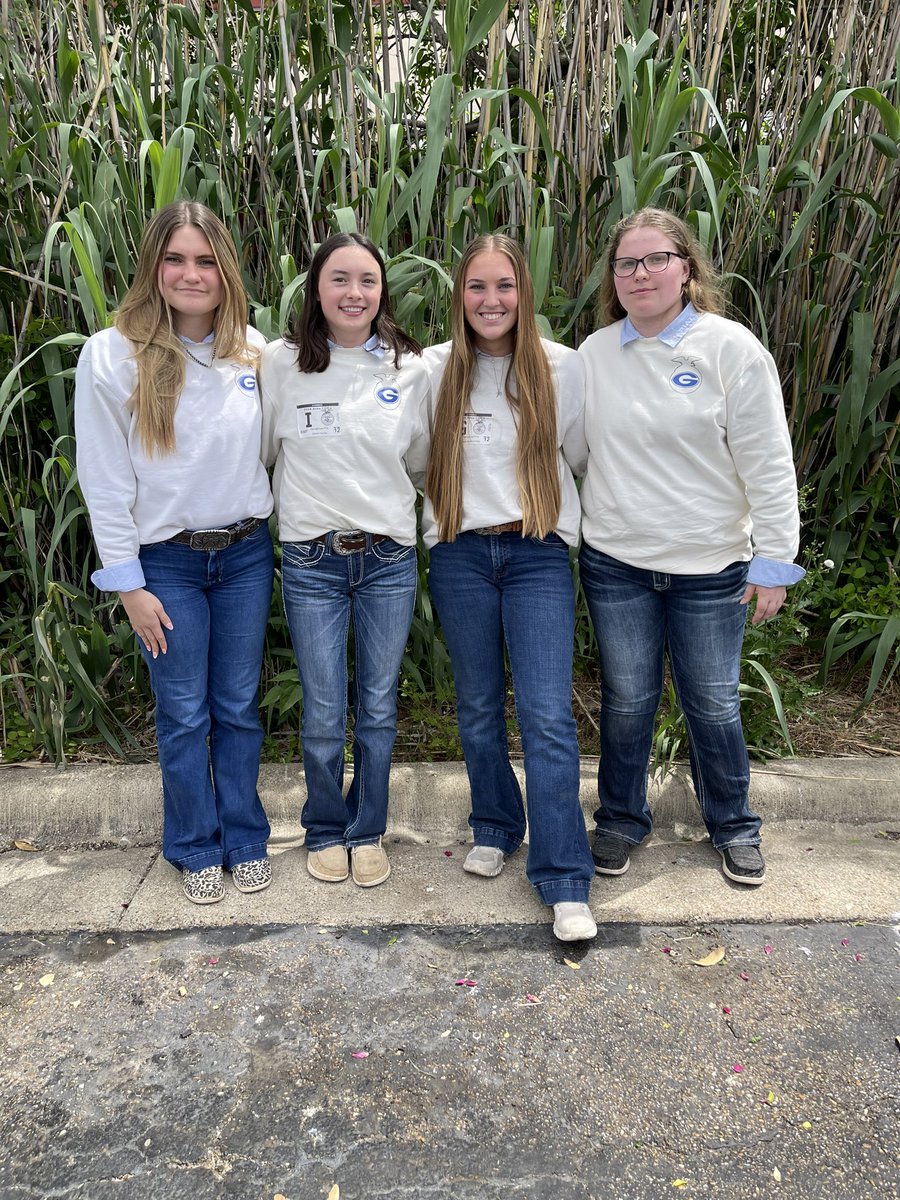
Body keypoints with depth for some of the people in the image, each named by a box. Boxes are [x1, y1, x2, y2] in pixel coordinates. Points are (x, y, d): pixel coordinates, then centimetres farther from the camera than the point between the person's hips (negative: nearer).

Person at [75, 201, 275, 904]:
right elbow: (104, 480, -8)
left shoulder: (252, 351, 1)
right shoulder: (112, 356, -9)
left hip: (245, 555, 3)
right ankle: (197, 849, 29)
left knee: (239, 707, 12)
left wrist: (267, 533, 3)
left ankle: (246, 839, 30)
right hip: (165, 562, -2)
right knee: (184, 716, 8)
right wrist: (129, 584, -8)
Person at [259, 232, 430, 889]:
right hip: (311, 561, -1)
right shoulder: (280, 363, -2)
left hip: (390, 559, 1)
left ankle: (368, 832, 31)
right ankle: (326, 831, 29)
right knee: (323, 716, 5)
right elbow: (261, 452, 7)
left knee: (378, 710, 10)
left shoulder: (410, 369, 2)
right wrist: (311, 499, 6)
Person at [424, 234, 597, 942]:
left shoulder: (562, 367, 0)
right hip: (460, 554, 2)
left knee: (547, 715, -8)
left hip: (538, 555, -2)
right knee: (479, 708, 12)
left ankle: (565, 882, 0)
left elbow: (581, 454, 10)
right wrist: (447, 508, 5)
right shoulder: (435, 369, 3)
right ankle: (495, 829, 33)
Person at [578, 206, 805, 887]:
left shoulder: (731, 348, -6)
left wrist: (773, 560, -9)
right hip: (616, 561, 2)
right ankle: (621, 819, 33)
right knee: (626, 699, 12)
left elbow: (768, 463, -7)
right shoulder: (595, 352, 4)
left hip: (709, 565, -2)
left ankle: (733, 824, 33)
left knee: (713, 702, 10)